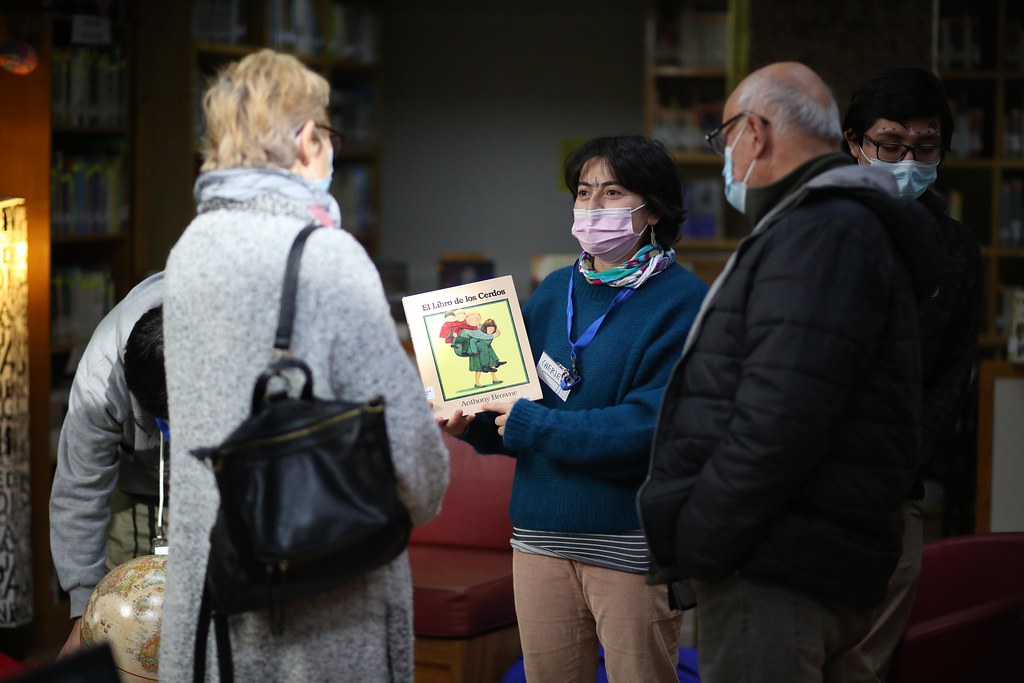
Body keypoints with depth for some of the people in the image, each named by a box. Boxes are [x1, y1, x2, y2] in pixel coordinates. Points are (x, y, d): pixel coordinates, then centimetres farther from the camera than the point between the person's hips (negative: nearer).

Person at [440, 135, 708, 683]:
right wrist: (472, 422, -7)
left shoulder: (682, 302, -8)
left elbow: (651, 425, -18)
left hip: (631, 544, -6)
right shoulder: (555, 292, 12)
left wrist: (533, 426, -15)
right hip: (542, 534, 6)